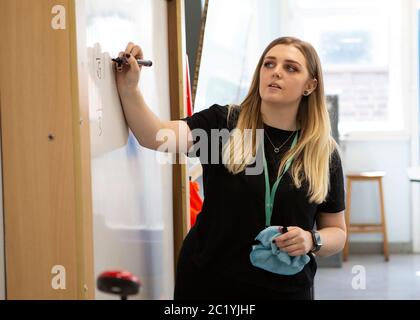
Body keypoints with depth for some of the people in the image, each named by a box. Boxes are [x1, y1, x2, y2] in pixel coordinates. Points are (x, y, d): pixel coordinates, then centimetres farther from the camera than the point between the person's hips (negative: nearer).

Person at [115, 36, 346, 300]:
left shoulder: (325, 153, 0)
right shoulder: (222, 122, -3)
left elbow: (337, 232, 7)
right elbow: (156, 136, -17)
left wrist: (312, 240, -13)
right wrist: (129, 88, -31)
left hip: (285, 289, 1)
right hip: (208, 282, -1)